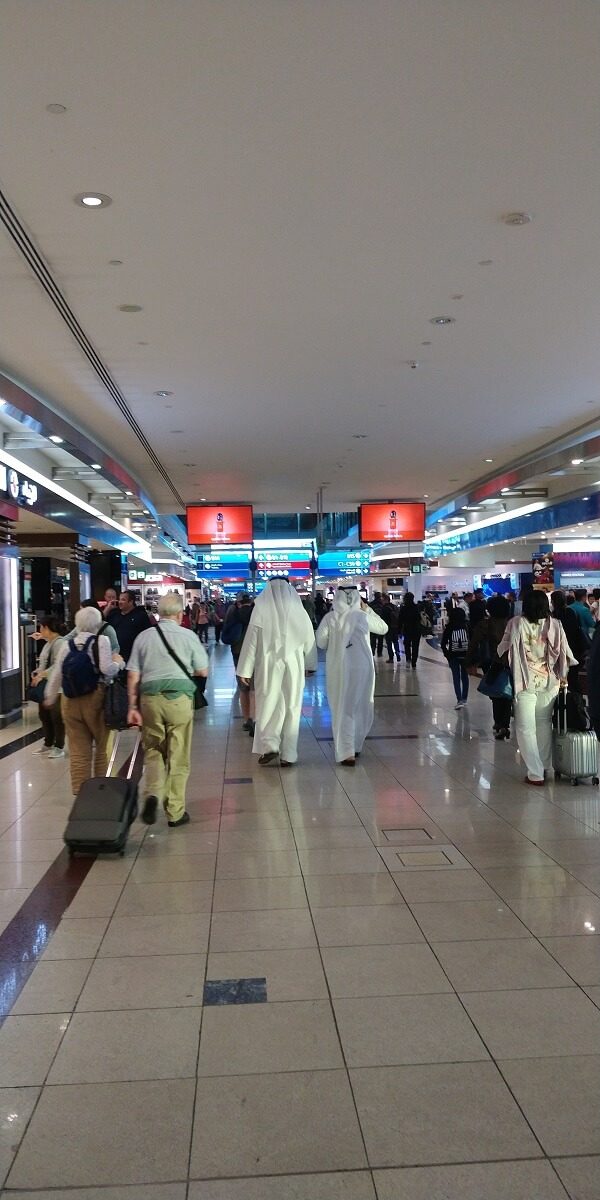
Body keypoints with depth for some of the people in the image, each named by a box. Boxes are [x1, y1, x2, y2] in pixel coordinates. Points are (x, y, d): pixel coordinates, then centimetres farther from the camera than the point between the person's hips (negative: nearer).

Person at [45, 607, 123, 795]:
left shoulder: (67, 644, 7)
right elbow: (107, 669, -17)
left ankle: (79, 791, 14)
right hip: (95, 699, -4)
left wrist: (50, 698, 21)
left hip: (70, 701, 4)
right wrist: (118, 663, 3)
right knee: (103, 746, 10)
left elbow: (56, 674, 9)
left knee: (78, 750, 8)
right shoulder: (101, 641, -6)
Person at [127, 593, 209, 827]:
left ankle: (153, 794, -5)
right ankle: (175, 812, 13)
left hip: (150, 697, 2)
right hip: (180, 698, -2)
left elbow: (133, 676, 4)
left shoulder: (143, 636, 6)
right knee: (178, 757, 7)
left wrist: (133, 707, 9)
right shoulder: (188, 636, 1)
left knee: (153, 750, 18)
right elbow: (203, 672, 6)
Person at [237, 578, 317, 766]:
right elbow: (310, 640, 8)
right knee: (291, 707, 9)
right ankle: (288, 755, 12)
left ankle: (270, 746, -8)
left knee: (269, 704, 8)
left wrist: (245, 670, -1)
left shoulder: (261, 610, -8)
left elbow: (251, 642, -7)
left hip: (269, 665, -2)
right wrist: (310, 665, 22)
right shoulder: (299, 610, -1)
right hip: (294, 666, 2)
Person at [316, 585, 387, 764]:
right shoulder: (363, 616, -5)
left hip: (339, 669, 0)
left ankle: (347, 753, 1)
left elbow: (321, 643, 0)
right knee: (361, 707, 18)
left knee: (343, 709, 7)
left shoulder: (329, 618, -6)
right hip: (362, 667, 0)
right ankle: (355, 746, 28)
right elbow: (383, 628, 10)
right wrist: (367, 609, 11)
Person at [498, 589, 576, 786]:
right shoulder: (555, 625, -5)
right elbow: (564, 652, 1)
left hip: (525, 682, -3)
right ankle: (544, 766, 28)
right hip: (549, 682, 3)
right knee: (544, 724, 19)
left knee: (526, 729, 4)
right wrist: (563, 676, 15)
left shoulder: (516, 624, -11)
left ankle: (536, 773, 2)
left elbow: (503, 649, 0)